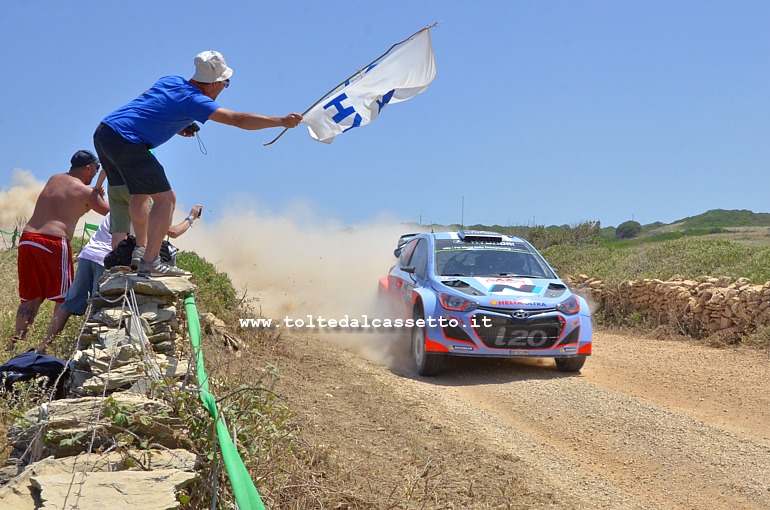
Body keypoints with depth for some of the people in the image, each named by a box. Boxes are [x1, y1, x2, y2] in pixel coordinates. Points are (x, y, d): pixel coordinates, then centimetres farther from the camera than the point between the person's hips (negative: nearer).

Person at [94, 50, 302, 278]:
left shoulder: (171, 80, 13)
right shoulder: (194, 100, -11)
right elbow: (238, 119, -18)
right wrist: (281, 121, -17)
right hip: (126, 142, -9)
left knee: (139, 193, 25)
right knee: (165, 199, -5)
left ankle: (141, 249, 32)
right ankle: (149, 263, -12)